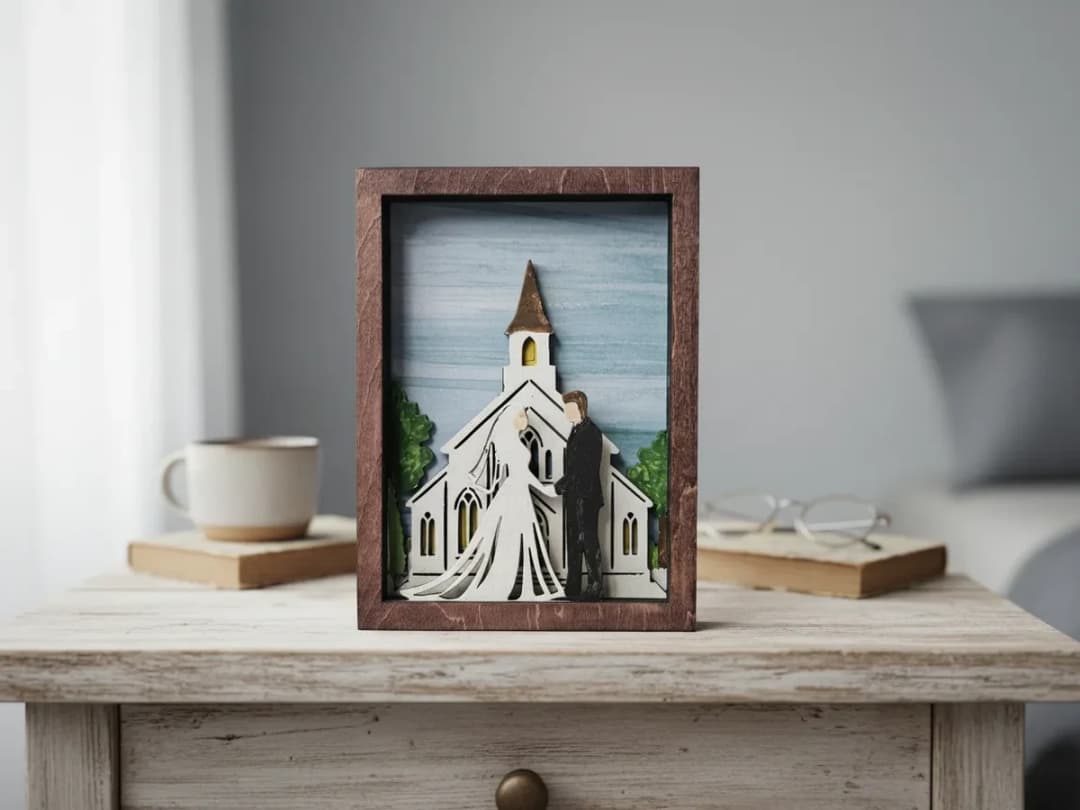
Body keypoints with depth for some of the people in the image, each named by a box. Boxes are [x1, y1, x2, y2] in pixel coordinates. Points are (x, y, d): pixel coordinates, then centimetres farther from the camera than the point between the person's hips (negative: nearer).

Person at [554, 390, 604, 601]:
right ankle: (573, 588, 19)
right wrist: (563, 485, 7)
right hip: (573, 497, 10)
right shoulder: (577, 430, 16)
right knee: (574, 542, 12)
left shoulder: (590, 433, -13)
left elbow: (583, 468, -18)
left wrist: (560, 485, -15)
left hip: (586, 497, -10)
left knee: (588, 541, -5)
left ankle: (595, 587, 1)